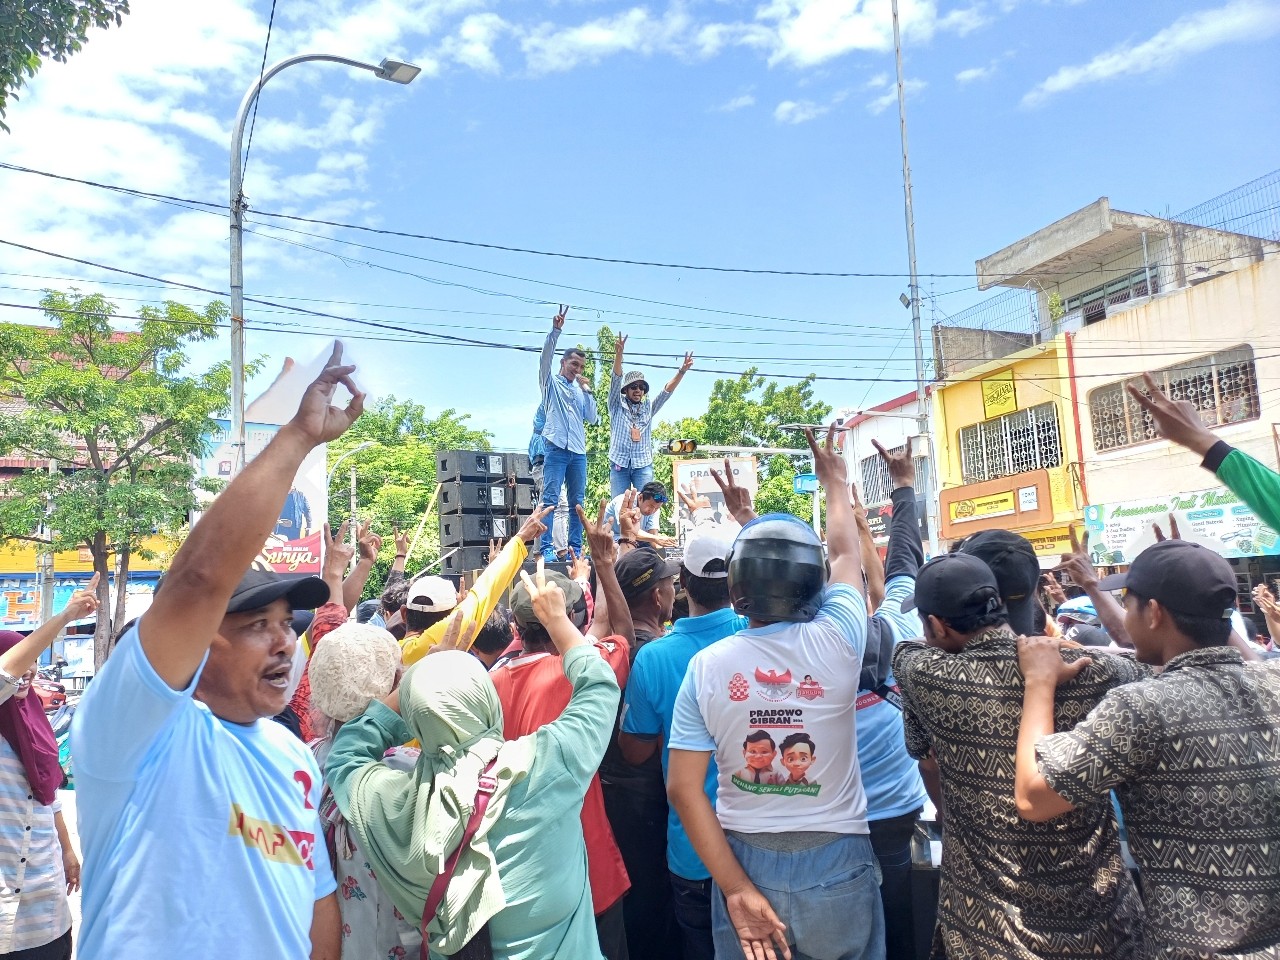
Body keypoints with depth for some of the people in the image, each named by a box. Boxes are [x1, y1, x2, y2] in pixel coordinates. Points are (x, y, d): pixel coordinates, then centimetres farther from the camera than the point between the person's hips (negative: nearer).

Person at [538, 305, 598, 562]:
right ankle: (547, 548, -12)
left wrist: (588, 391, 7)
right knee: (550, 498, -10)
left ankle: (575, 547, 6)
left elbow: (593, 418, 14)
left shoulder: (581, 390, 21)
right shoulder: (551, 383, 10)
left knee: (577, 502, 3)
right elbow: (545, 357, -7)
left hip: (579, 451, 5)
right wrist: (555, 330, -18)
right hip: (556, 448, -5)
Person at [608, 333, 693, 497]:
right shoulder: (617, 406, 7)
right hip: (619, 464, -1)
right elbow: (616, 380, -6)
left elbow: (667, 391, 3)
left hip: (643, 465, 1)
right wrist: (618, 354, -21)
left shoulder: (648, 408, 13)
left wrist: (682, 371, -12)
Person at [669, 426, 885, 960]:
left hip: (744, 860, 1)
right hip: (835, 865, 0)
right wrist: (835, 481, 21)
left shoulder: (706, 666, -12)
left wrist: (737, 888, -10)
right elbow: (845, 552, 5)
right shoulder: (835, 642, -14)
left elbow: (684, 787, -13)